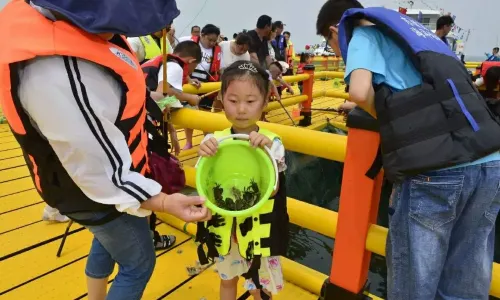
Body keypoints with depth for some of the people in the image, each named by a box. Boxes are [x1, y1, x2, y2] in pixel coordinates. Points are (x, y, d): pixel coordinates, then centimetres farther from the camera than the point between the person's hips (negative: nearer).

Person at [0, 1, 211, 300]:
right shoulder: (57, 76, -40)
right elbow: (101, 171, -31)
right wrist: (164, 202, -30)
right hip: (98, 193, -9)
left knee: (110, 241, 32)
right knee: (138, 264, 15)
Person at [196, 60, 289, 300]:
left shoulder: (271, 142, -15)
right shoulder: (213, 141, -10)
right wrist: (205, 158, -31)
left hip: (259, 229, -1)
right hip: (223, 227, 2)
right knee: (227, 280, 25)